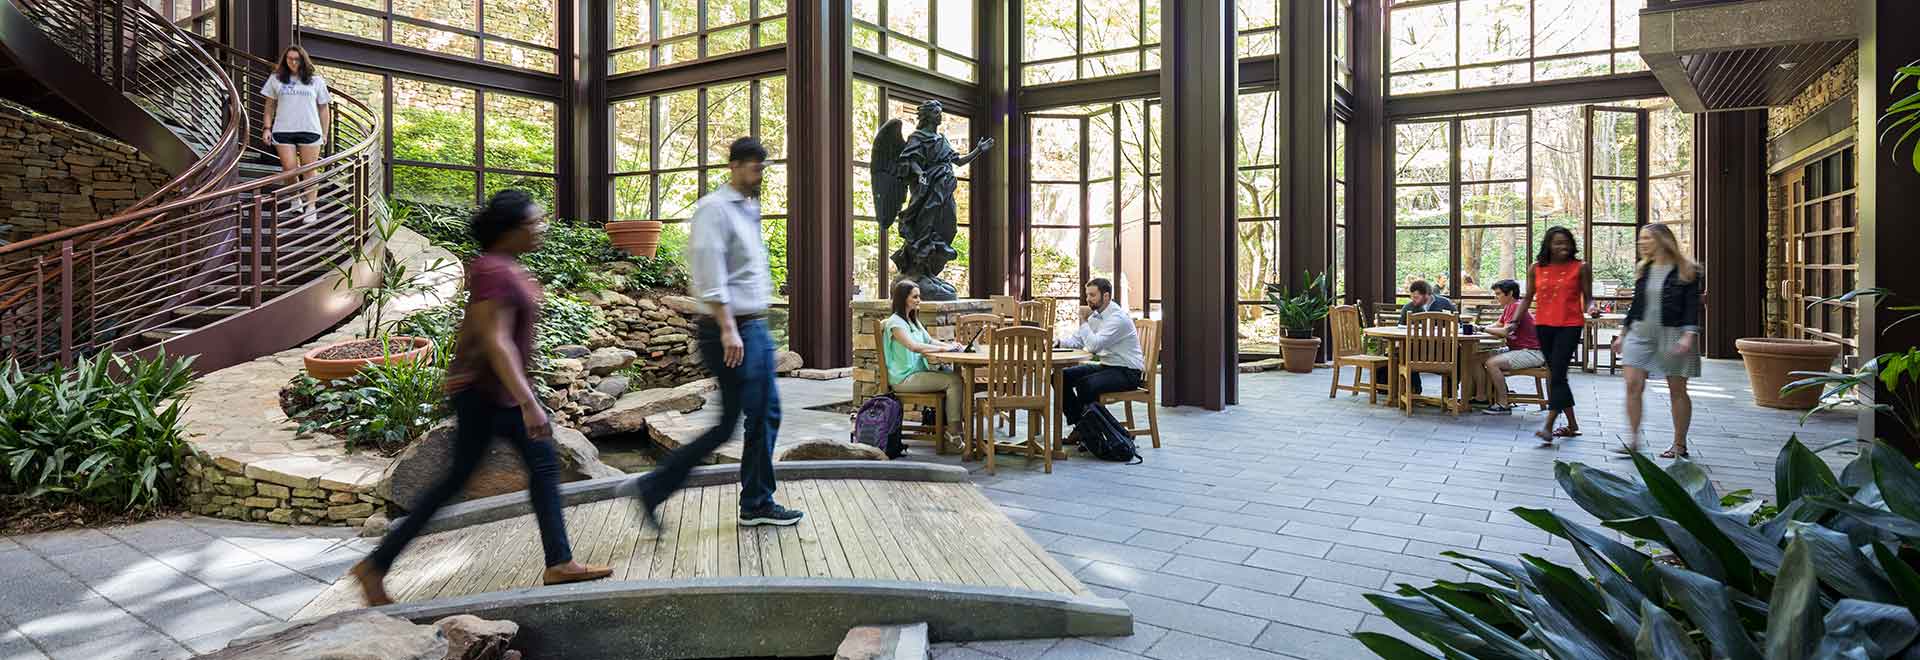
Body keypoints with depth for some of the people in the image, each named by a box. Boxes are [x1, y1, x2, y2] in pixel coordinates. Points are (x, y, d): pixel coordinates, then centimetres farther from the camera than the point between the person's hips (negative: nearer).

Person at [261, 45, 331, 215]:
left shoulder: (316, 80, 9)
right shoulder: (276, 79, 11)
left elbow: (324, 108, 10)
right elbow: (270, 105, 14)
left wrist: (325, 133, 6)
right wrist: (267, 128, 6)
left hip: (310, 131, -1)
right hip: (283, 131, 1)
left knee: (309, 171, -1)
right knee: (289, 169, -3)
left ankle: (310, 208, 2)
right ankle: (295, 199, 19)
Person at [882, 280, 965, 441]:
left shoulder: (913, 321, 20)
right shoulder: (895, 322, -11)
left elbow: (930, 341, 18)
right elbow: (914, 346, -24)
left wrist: (950, 345, -2)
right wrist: (944, 348, -21)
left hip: (919, 372, 9)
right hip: (904, 378, -9)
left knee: (954, 374, -11)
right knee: (954, 380, -21)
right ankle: (954, 432, -21)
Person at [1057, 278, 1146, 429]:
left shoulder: (1118, 317, -20)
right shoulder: (1095, 315, 7)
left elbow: (1094, 345, -29)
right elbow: (1076, 340, 9)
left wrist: (1084, 320, -19)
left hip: (1127, 372, -9)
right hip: (1106, 366, 9)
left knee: (1085, 384, -32)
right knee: (1062, 377, -2)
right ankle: (1079, 425, 4)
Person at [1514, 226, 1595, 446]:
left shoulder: (1580, 268, -1)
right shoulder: (1536, 269, 6)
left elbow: (1587, 298, 3)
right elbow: (1527, 298, 11)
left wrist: (1589, 310, -18)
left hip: (1570, 326, -4)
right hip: (1543, 326, 4)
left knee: (1557, 374, -12)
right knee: (1555, 374, 12)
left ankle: (1548, 427, -13)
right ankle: (1572, 424, 25)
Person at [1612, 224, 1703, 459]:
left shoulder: (1686, 271, -6)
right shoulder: (1643, 270, 10)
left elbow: (1692, 306, -11)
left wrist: (1689, 336, -22)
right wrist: (1623, 333, 14)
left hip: (1673, 334, -4)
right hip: (1641, 333, 4)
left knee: (1677, 390, 6)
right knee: (1633, 385, -8)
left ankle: (1680, 444, 17)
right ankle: (1632, 441, -4)